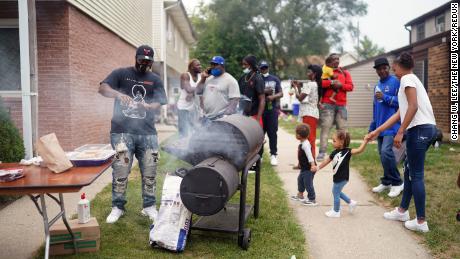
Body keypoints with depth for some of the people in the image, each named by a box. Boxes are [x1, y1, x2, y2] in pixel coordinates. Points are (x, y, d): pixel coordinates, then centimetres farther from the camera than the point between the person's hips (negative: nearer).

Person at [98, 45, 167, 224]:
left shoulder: (155, 80, 14)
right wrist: (118, 94, -26)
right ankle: (117, 207, 14)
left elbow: (159, 103, 4)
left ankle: (149, 206, 20)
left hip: (147, 132, 2)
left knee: (149, 172, 6)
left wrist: (147, 106, -19)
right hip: (122, 132, -2)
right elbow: (102, 89, -5)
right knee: (120, 172, -1)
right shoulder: (121, 74, 7)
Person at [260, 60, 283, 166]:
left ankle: (273, 155, 6)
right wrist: (264, 91, -15)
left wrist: (273, 96, -11)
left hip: (272, 109, 1)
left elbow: (281, 93, 8)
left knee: (272, 132, 0)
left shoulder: (275, 79, 12)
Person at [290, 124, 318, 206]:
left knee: (308, 183, -2)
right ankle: (300, 195, 41)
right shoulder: (302, 143, 8)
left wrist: (313, 165, -44)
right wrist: (299, 165, 29)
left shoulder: (305, 144, -24)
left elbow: (309, 155, -34)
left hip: (309, 169, -11)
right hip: (304, 168, 11)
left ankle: (312, 200, 11)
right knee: (300, 179, 24)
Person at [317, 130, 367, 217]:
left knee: (336, 193, 6)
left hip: (342, 178, -7)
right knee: (337, 192, 22)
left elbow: (359, 150, -27)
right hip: (337, 177, 7)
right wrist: (318, 168, 18)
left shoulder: (347, 151, -17)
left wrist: (365, 140, -34)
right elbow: (326, 161, 12)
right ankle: (351, 202, 38)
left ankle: (336, 212, 25)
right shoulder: (335, 152, 1)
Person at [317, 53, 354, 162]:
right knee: (325, 128, -11)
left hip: (341, 105, 4)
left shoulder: (345, 73, 18)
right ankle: (322, 153, -12)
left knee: (342, 129, 3)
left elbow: (350, 86, 7)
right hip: (327, 104, -4)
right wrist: (331, 82, -16)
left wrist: (341, 85, -10)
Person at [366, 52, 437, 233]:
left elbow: (413, 107, -18)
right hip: (426, 128, 10)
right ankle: (402, 210, 29)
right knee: (409, 170, 17)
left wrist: (400, 132, -16)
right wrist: (377, 131, 23)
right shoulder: (411, 80, 24)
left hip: (420, 129, -10)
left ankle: (421, 222, 4)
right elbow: (399, 114, 22)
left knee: (416, 175, -3)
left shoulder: (407, 78, -4)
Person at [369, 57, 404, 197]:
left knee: (386, 151, -18)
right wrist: (372, 127, 20)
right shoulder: (377, 86, 16)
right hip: (380, 125, 8)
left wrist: (385, 97, -19)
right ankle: (387, 181, 23)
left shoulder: (396, 82, -7)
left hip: (391, 125, -7)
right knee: (382, 154, 10)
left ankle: (397, 183, -3)